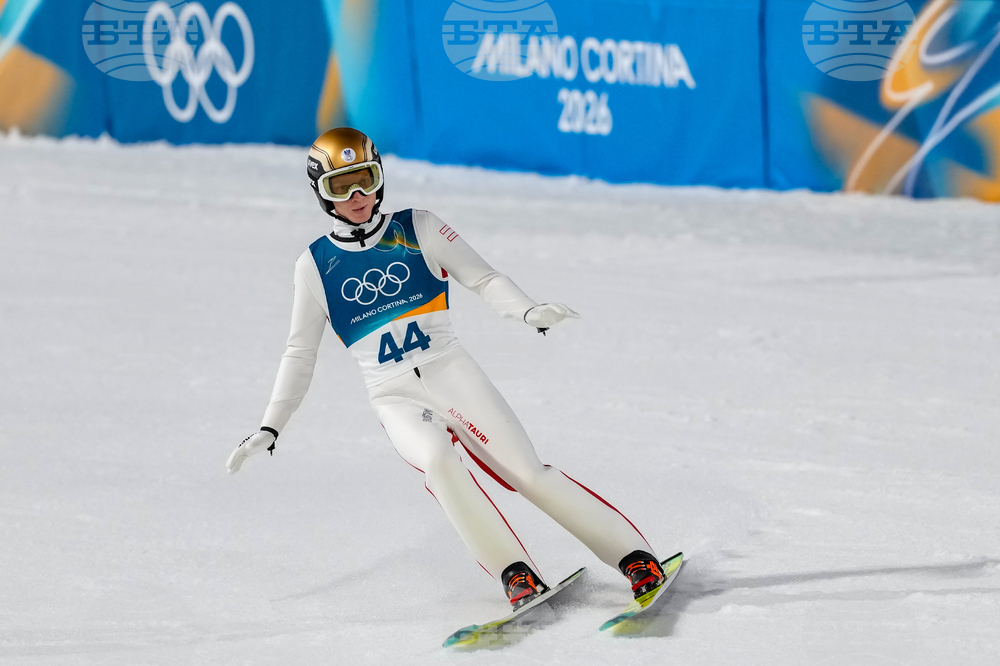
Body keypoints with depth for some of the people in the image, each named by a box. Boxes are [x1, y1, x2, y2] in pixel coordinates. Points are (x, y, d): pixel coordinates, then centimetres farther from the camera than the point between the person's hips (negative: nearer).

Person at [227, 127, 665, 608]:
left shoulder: (417, 230, 6)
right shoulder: (315, 266, 8)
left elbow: (483, 278, 5)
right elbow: (300, 355, 16)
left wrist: (530, 312, -15)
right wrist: (268, 430, 11)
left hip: (450, 370, 0)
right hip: (393, 397, 0)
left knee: (526, 470, -13)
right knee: (436, 459, -31)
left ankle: (634, 556, -8)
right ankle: (512, 571, -24)